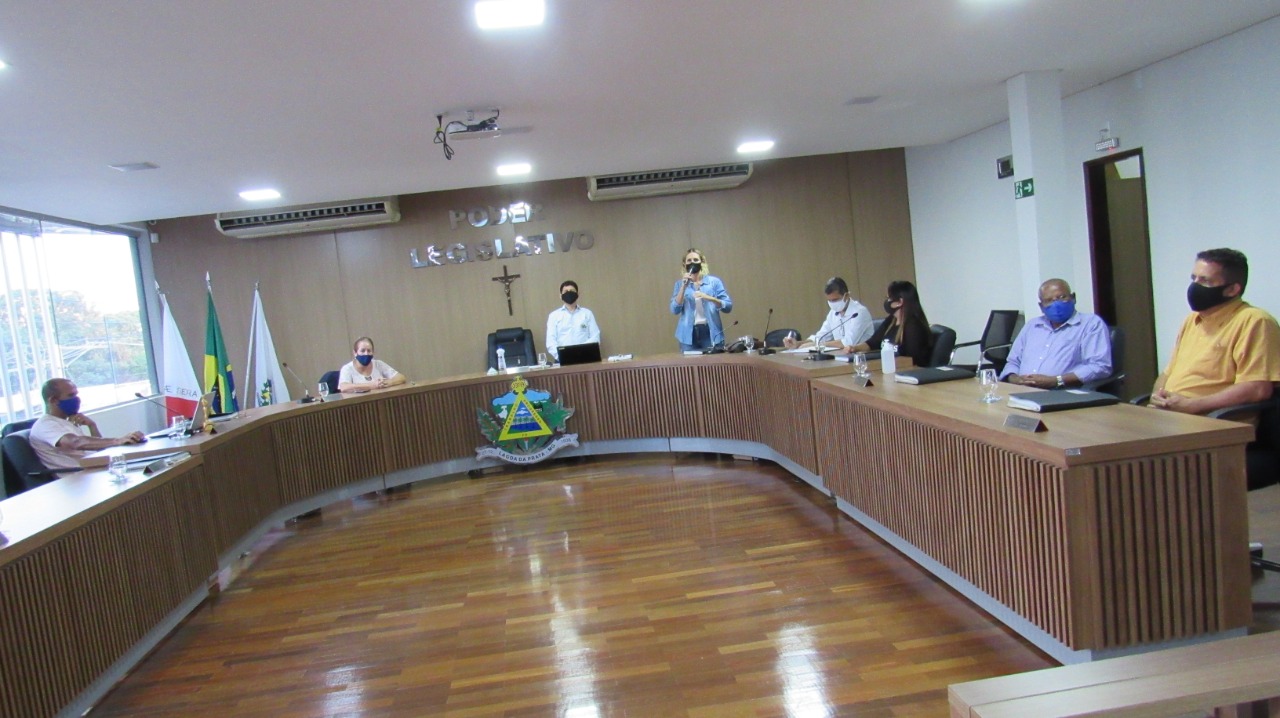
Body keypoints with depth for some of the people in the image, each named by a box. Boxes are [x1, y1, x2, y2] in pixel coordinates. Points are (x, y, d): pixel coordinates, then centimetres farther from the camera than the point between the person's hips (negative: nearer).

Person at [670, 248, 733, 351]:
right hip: (689, 334, 1)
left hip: (711, 333, -1)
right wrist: (684, 286, -8)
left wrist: (709, 298, -14)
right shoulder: (680, 284, 10)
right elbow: (674, 310, -2)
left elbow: (728, 307, 1)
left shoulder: (714, 281, 6)